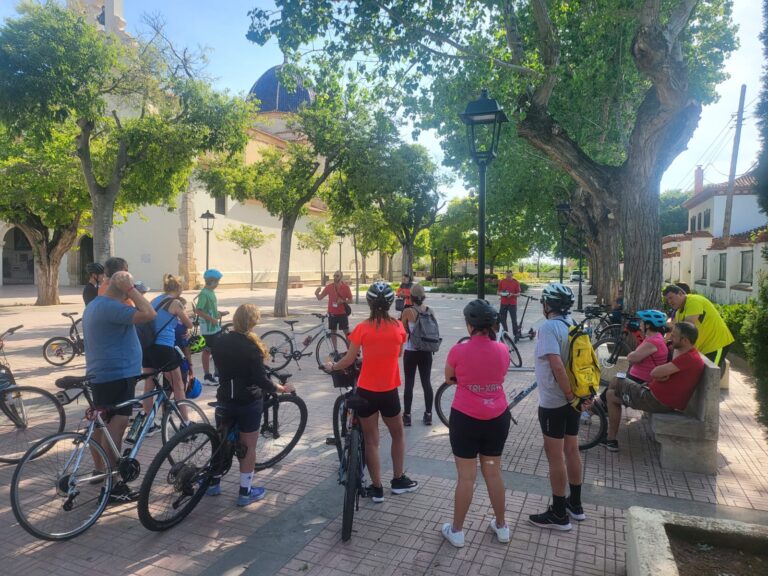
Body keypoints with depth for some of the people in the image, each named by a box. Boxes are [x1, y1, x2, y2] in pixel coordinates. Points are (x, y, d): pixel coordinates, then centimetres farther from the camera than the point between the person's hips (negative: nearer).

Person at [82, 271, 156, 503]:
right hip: (117, 375, -11)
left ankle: (101, 472, 34)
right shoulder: (111, 307, -21)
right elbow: (149, 314, -29)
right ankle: (111, 486, -4)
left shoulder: (95, 304, 14)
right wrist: (131, 290, -22)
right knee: (116, 426, -8)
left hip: (101, 375, 11)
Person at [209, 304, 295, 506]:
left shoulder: (219, 342, -2)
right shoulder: (252, 346, -18)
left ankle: (213, 483, 34)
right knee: (248, 446, 8)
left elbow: (220, 367, 10)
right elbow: (261, 379, -20)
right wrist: (281, 388, -5)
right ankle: (245, 492, 15)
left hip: (224, 400, 5)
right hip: (249, 402, -5)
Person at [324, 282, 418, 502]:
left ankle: (377, 488, 21)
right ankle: (399, 480, 33)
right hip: (389, 392, 1)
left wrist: (332, 366, 12)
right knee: (398, 434, 24)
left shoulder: (362, 328, -12)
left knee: (371, 440, 12)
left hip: (366, 392, -1)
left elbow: (349, 360, -7)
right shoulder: (398, 327, -6)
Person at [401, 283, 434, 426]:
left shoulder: (408, 311, -13)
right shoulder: (429, 310, 0)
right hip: (426, 352, 4)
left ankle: (407, 416, 11)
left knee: (409, 383, 5)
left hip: (411, 352, -4)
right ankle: (428, 415, 17)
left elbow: (403, 330, -1)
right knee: (427, 382, 11)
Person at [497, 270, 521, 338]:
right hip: (503, 303, 3)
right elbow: (498, 291, 10)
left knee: (514, 319, -3)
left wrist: (512, 294, -19)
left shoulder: (516, 283, -3)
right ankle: (505, 331, 27)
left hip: (512, 304, -3)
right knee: (502, 318, 8)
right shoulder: (502, 282, 4)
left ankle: (516, 334, 3)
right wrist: (501, 294, -12)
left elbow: (518, 294, -1)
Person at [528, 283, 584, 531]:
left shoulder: (549, 327, -19)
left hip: (554, 401, -8)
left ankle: (559, 514, 13)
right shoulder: (574, 325, 7)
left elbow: (557, 365, -28)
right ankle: (575, 504, 33)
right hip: (573, 398, 8)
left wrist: (571, 396, -20)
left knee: (555, 456, 2)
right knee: (571, 451, 19)